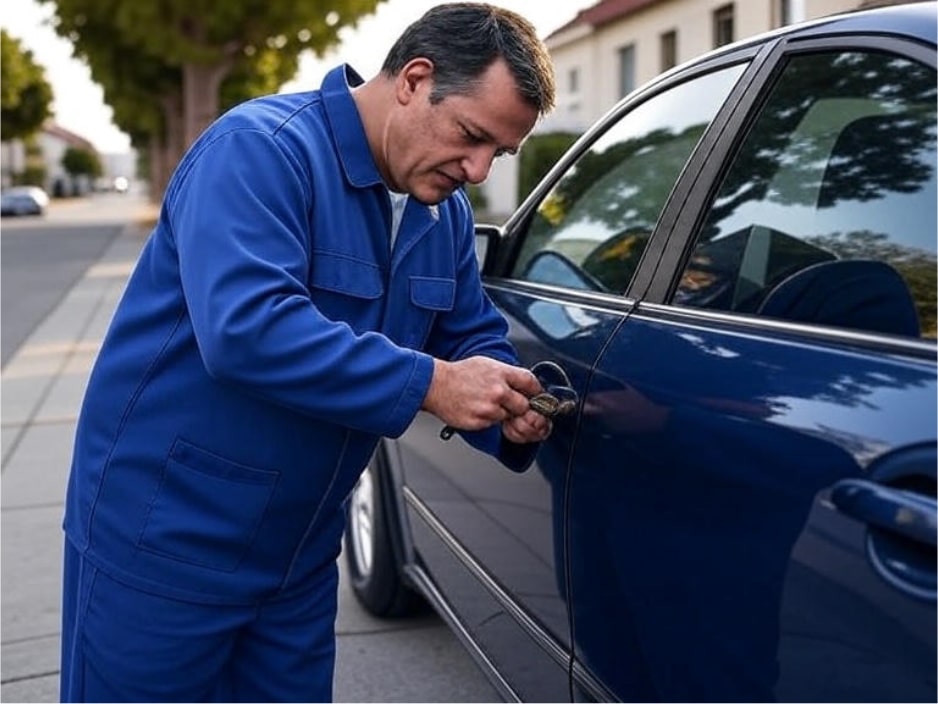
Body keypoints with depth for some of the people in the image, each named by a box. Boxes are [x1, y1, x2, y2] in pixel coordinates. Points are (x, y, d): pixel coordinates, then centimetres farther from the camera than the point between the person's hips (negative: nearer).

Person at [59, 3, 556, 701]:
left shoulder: (446, 211, 4)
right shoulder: (261, 149, -21)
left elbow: (472, 336, 11)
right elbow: (245, 328, -35)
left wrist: (508, 409, -12)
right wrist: (429, 384, -33)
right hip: (163, 542, -7)